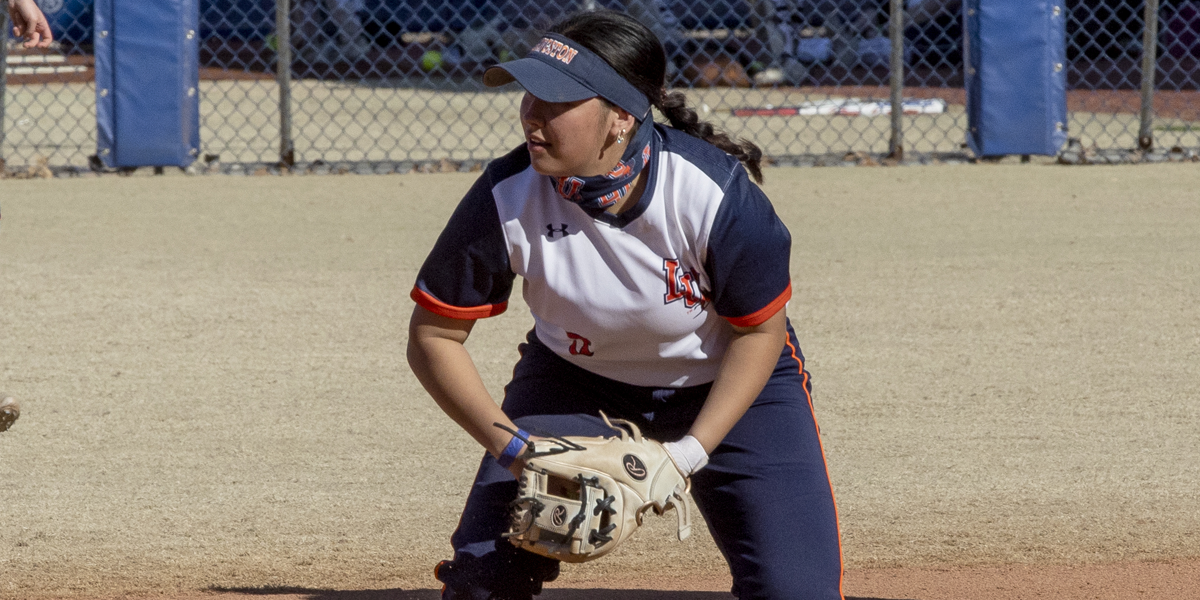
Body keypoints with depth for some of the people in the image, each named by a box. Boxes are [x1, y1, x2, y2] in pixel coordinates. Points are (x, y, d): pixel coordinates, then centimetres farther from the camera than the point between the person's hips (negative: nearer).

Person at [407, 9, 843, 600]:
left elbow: (759, 330, -17)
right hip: (574, 374, 2)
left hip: (725, 380, -2)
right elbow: (433, 337, -16)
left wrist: (689, 452, -24)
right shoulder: (507, 198, -27)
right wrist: (512, 445, -25)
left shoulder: (714, 192, -32)